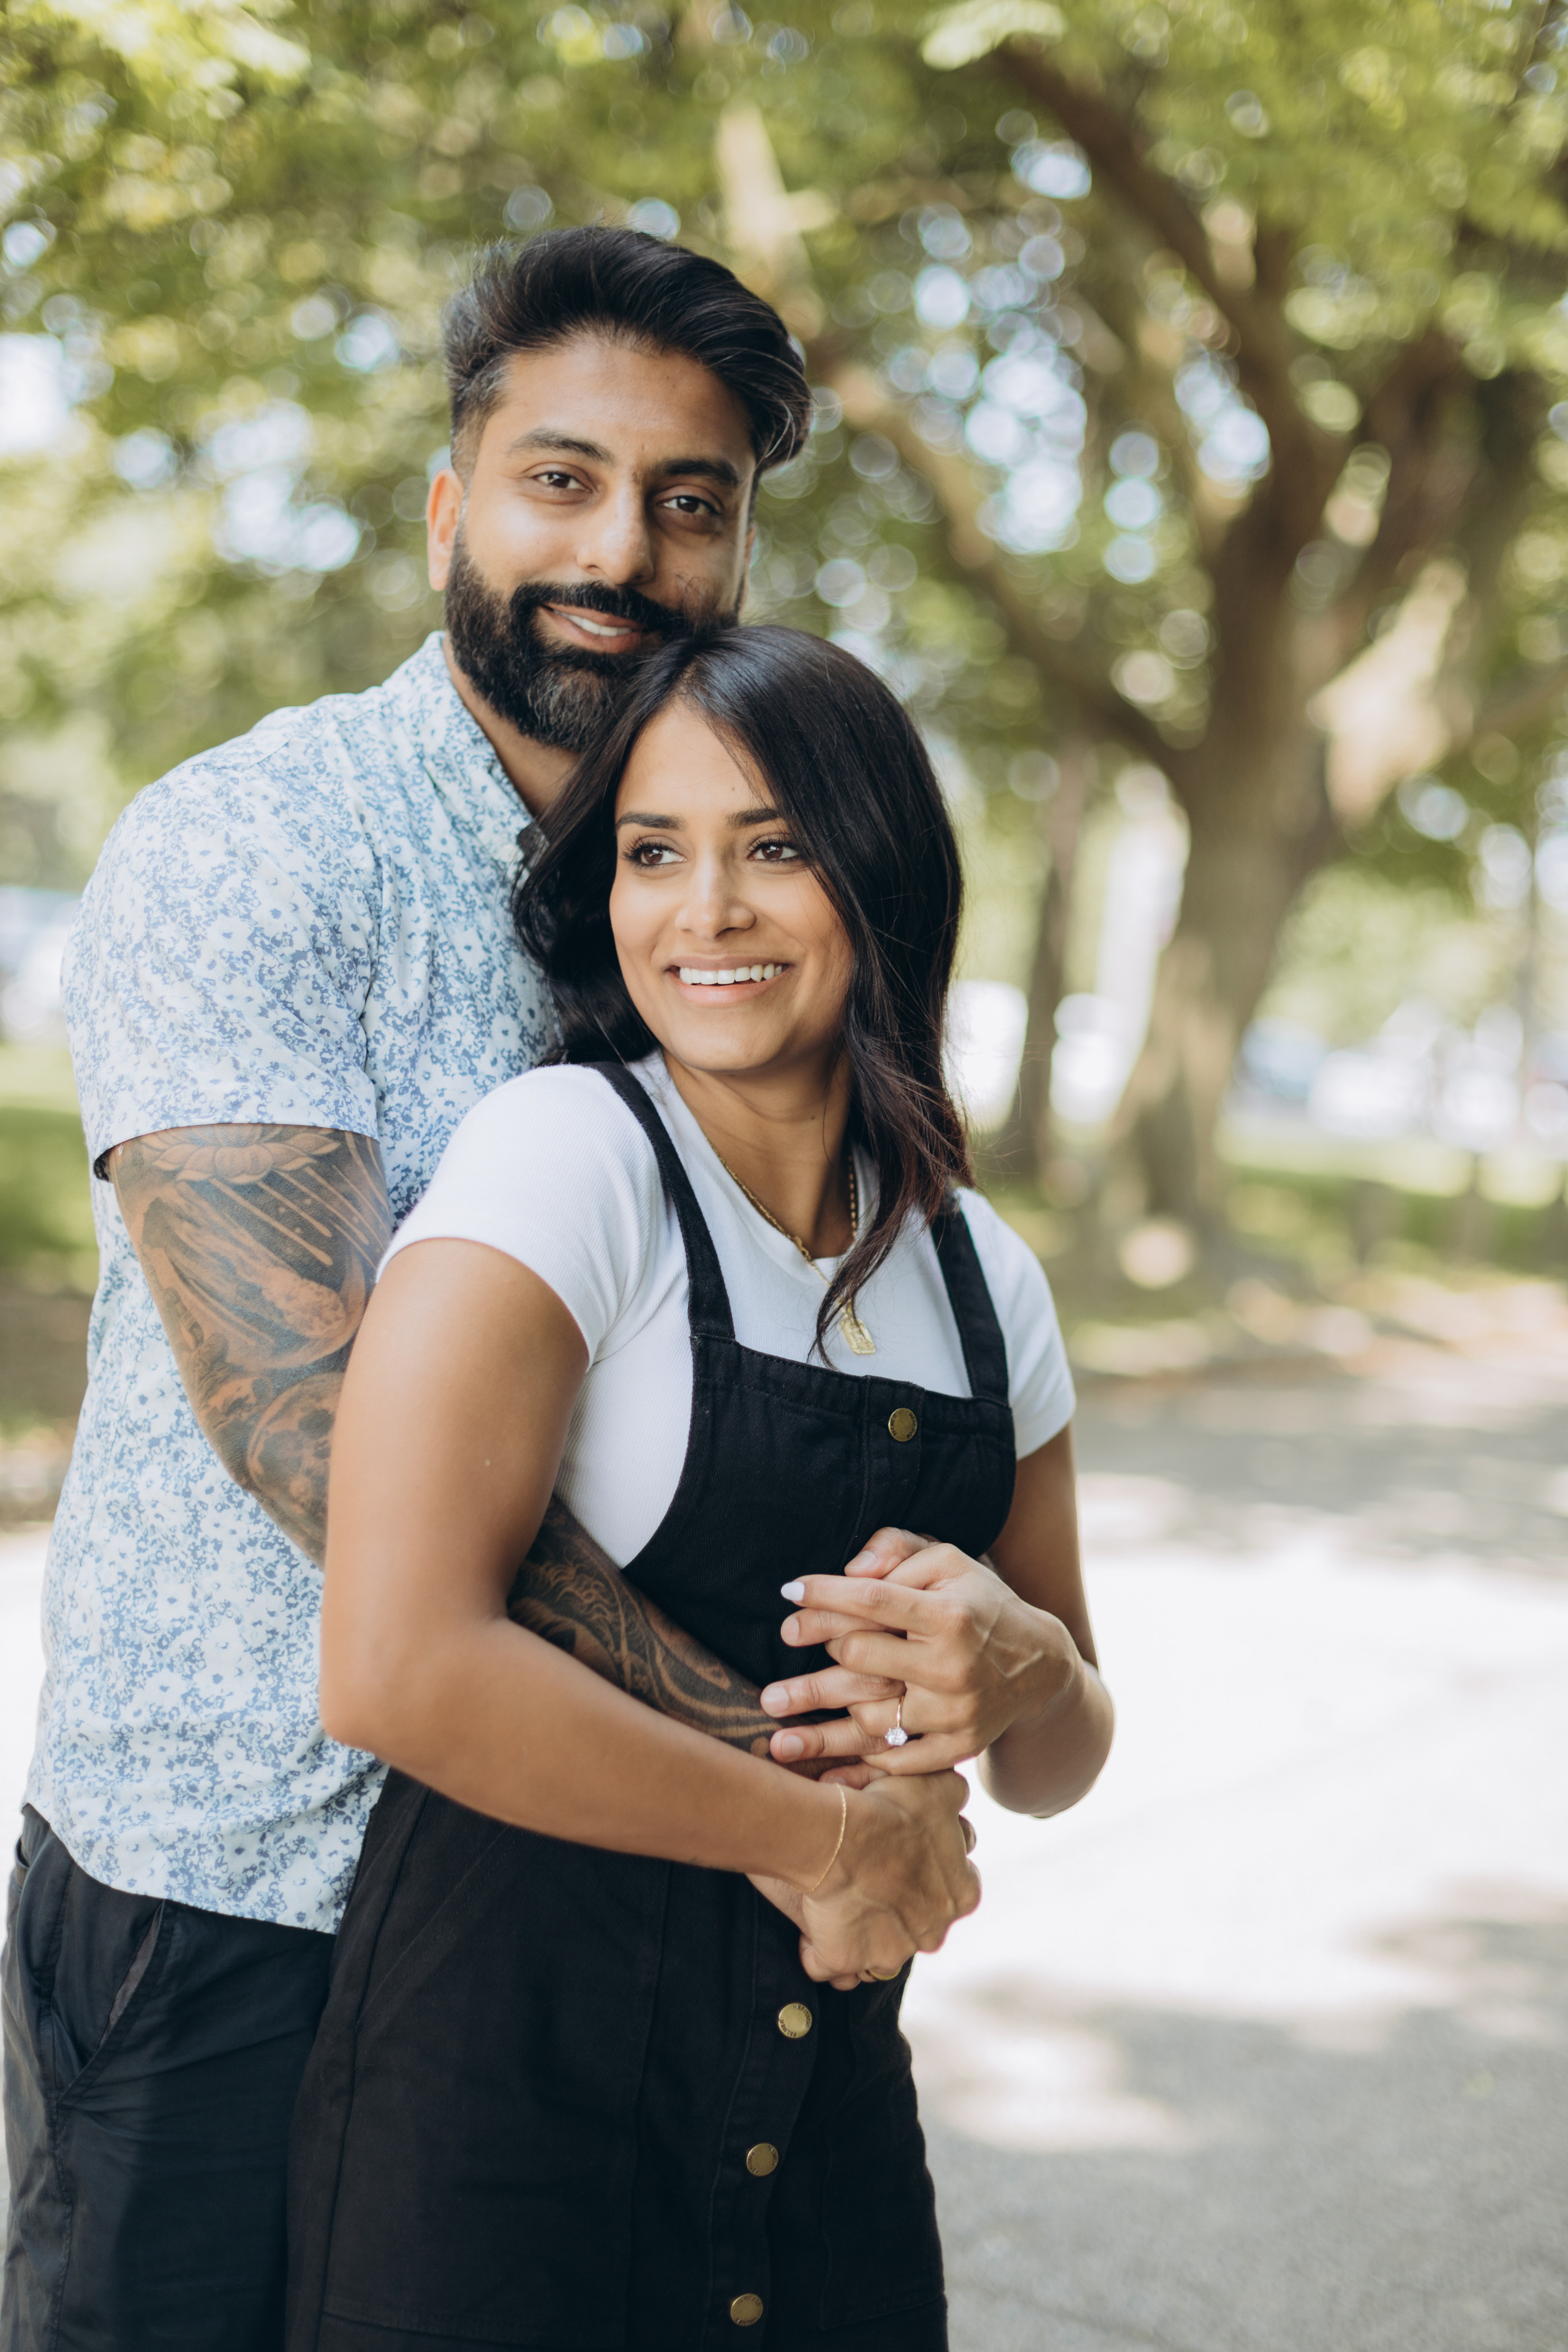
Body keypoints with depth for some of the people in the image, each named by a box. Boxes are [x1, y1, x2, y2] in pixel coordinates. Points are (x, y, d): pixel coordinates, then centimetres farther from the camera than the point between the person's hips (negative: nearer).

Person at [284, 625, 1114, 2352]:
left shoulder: (977, 1271, 4)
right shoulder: (562, 1157, -13)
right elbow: (394, 1665, -25)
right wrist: (817, 1832, -15)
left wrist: (1020, 1674, -12)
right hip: (501, 2100, -5)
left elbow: (1059, 1771, 11)